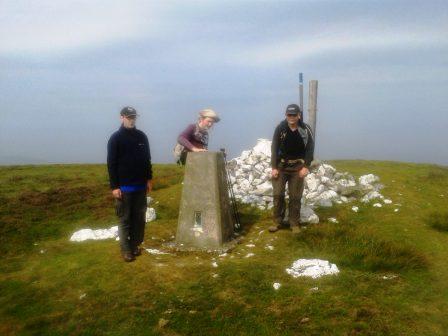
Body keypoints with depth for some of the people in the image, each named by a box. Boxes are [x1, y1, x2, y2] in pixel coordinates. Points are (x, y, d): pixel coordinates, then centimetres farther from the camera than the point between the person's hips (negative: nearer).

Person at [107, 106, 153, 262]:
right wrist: (114, 186, -12)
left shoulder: (142, 136, 7)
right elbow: (111, 164, -7)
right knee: (125, 219, 3)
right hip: (124, 187, -4)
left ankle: (136, 245, 22)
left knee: (139, 218, 9)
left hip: (141, 186, 4)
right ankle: (126, 249, 11)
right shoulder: (115, 138, -5)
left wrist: (149, 179, 10)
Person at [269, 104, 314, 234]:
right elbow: (274, 148, -5)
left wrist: (306, 166, -11)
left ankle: (295, 223, 15)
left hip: (297, 167, 0)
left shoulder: (306, 129, -7)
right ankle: (277, 222, 14)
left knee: (295, 196, 3)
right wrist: (274, 167, -10)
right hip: (281, 165, 1)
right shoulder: (280, 128, -7)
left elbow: (310, 148, -3)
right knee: (278, 194, 0)